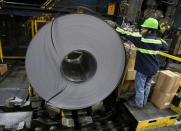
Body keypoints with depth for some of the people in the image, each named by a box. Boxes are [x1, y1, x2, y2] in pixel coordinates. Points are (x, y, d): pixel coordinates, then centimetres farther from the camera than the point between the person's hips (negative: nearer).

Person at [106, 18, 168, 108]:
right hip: (153, 69, 7)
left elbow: (126, 34, -19)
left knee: (139, 87, 10)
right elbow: (165, 46, 18)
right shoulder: (158, 40, -1)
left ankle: (139, 104, 26)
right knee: (147, 86, 22)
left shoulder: (141, 39, -20)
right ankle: (144, 102, 38)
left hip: (143, 69, -6)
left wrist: (115, 26, -14)